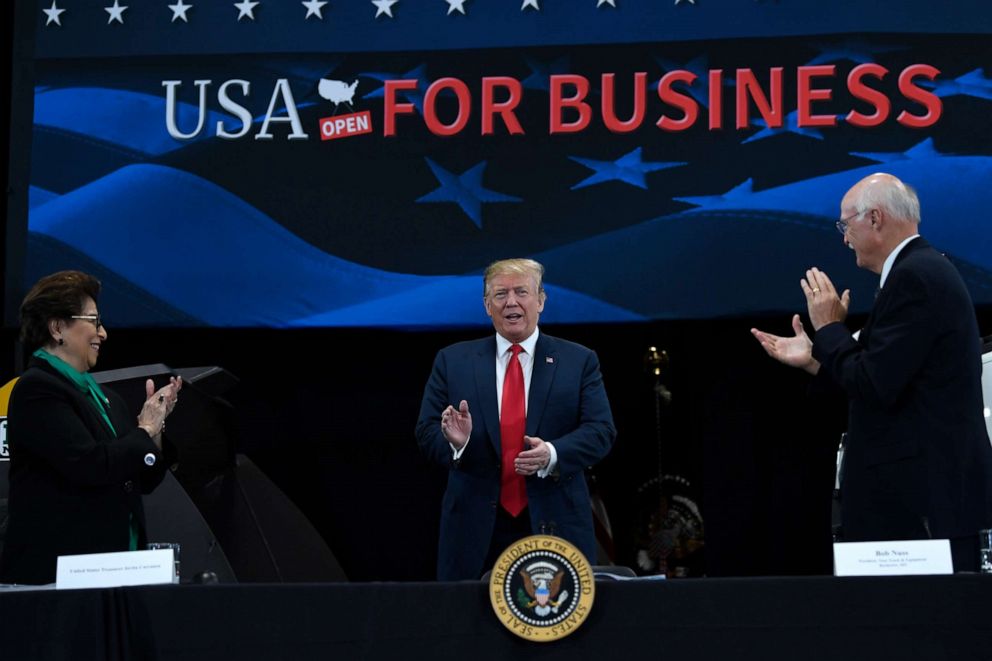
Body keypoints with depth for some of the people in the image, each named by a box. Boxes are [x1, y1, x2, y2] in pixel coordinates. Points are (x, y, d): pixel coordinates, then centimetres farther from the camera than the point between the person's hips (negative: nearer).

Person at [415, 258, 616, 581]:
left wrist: (552, 454, -20)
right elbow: (427, 432, 5)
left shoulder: (579, 361, 6)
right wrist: (456, 441, -18)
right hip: (476, 529, 0)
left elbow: (601, 431, -1)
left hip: (555, 525, 0)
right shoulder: (453, 361, 9)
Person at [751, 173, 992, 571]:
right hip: (931, 485, 10)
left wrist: (829, 327, -6)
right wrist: (814, 359, 18)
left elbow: (876, 386, -20)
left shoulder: (914, 276, -14)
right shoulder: (925, 269, 18)